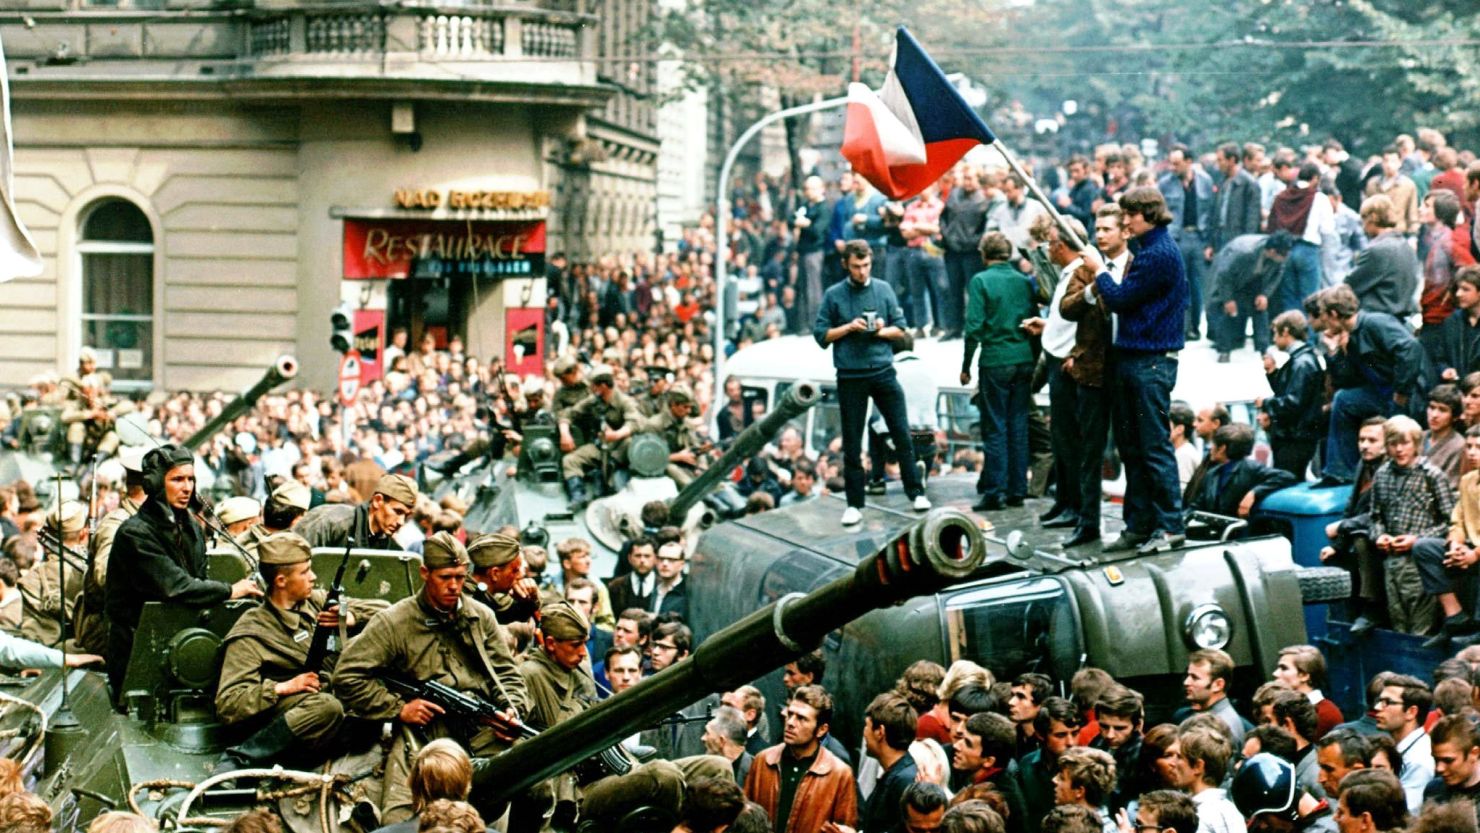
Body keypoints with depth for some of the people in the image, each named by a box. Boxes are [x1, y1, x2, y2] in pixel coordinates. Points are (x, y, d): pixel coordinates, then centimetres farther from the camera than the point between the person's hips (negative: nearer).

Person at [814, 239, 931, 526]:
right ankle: (854, 504, 11)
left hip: (883, 371, 1)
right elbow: (821, 335, 1)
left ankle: (916, 492, 12)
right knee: (852, 444, 4)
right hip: (851, 376, -1)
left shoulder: (883, 289, 6)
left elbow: (900, 328, 10)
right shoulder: (834, 295, 1)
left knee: (902, 434, 1)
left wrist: (882, 331, -10)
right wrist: (849, 328, -12)